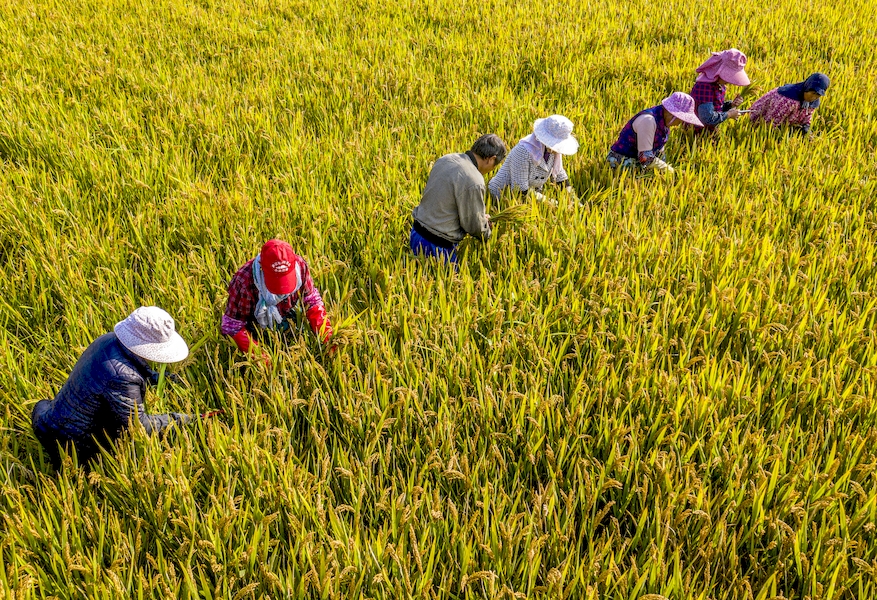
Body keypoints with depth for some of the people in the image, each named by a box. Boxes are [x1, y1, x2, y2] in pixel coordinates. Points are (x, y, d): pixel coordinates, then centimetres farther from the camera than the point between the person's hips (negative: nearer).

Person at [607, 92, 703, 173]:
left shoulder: (664, 119, 1)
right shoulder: (648, 120, -26)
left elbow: (659, 149, 13)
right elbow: (645, 157, -28)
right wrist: (671, 170, -23)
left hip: (639, 162, 9)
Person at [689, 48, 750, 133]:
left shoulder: (719, 84, 5)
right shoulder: (704, 86, -24)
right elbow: (708, 118, -30)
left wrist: (732, 104, -2)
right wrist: (729, 114, -15)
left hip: (711, 131, 9)